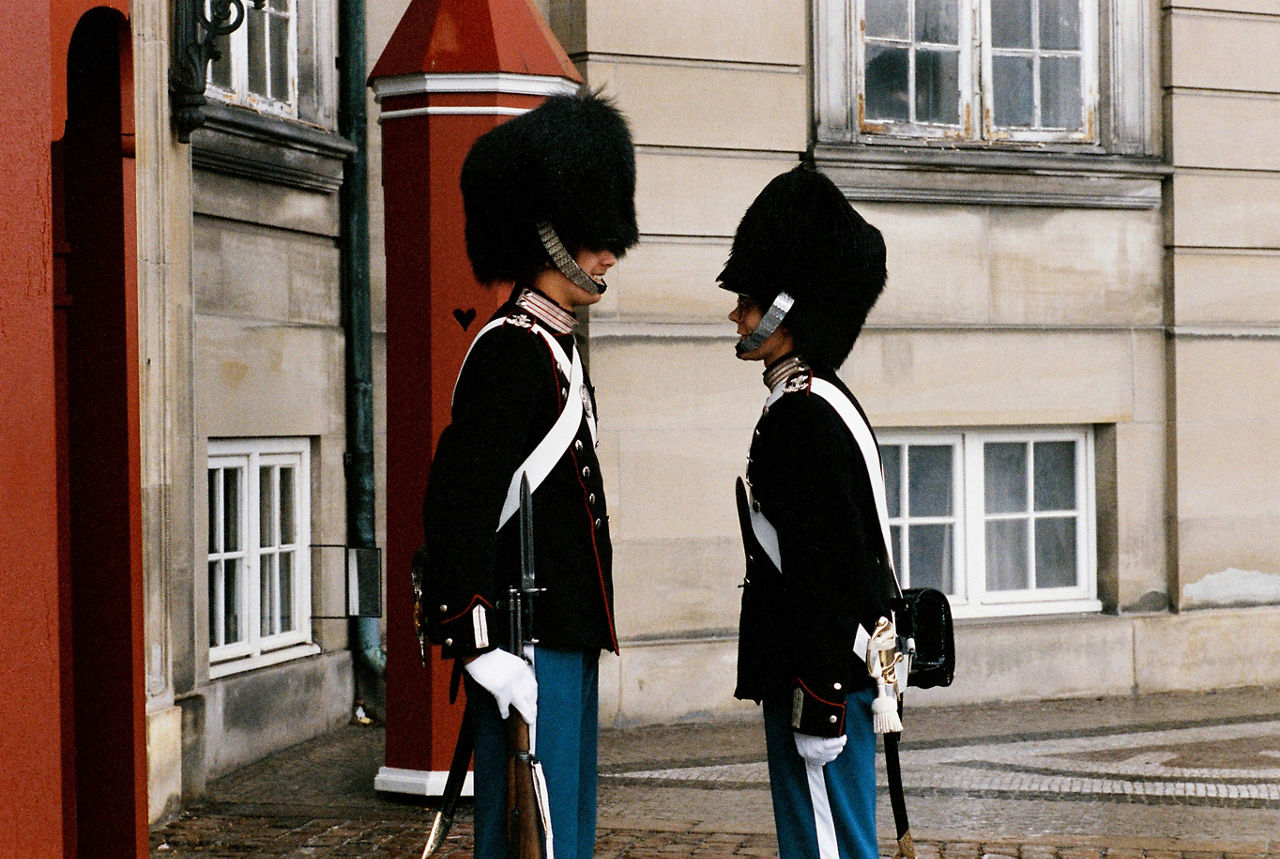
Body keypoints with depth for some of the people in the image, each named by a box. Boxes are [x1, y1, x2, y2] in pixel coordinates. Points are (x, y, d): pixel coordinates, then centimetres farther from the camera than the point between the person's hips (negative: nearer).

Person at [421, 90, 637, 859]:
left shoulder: (555, 350, 17)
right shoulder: (510, 353, -14)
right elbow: (457, 502, -22)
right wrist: (483, 642, -26)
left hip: (568, 637, 10)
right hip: (528, 643, -10)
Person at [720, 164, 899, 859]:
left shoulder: (802, 418, -16)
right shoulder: (825, 404, 15)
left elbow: (824, 573, -21)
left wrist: (818, 707, -21)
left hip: (822, 677, -10)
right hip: (848, 669, 10)